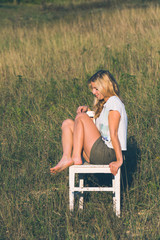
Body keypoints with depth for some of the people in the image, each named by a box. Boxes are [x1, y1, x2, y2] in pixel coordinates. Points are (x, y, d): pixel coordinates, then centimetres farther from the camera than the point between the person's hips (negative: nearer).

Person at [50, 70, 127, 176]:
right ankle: (66, 158, -16)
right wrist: (87, 110, 14)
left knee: (80, 118, -13)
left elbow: (113, 134, -17)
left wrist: (119, 161, -20)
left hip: (108, 154, -10)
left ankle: (76, 158, -14)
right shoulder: (104, 104, 21)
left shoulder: (114, 102, -9)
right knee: (67, 123, 6)